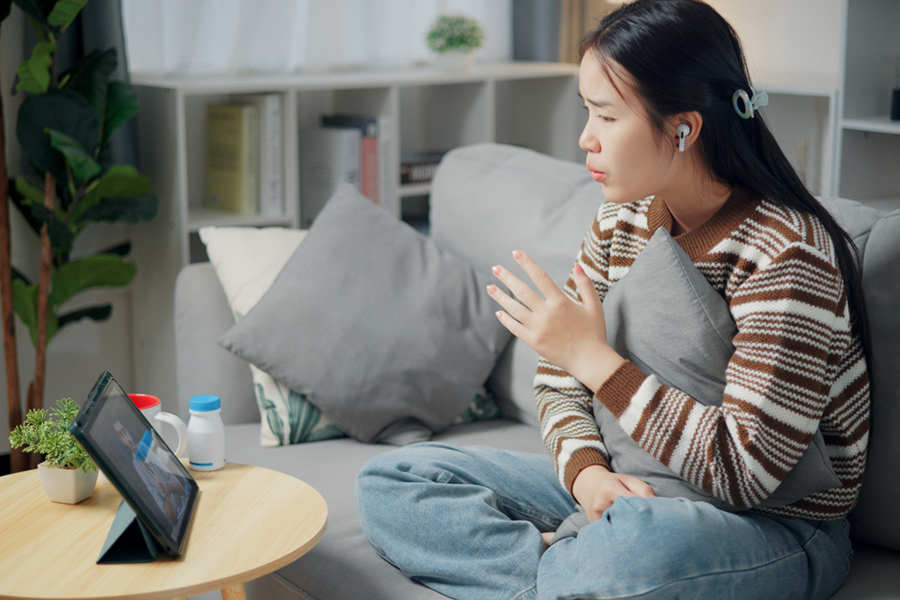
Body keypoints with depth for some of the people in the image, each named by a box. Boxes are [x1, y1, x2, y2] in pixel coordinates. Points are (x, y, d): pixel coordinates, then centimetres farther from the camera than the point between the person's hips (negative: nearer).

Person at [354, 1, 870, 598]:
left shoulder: (785, 252, -21)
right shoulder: (621, 223, 2)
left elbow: (742, 471, -26)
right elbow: (560, 380, 7)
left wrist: (594, 356, -23)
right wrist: (588, 471, -15)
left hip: (775, 526, -8)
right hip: (633, 488, 8)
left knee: (648, 541, -45)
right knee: (389, 482, -1)